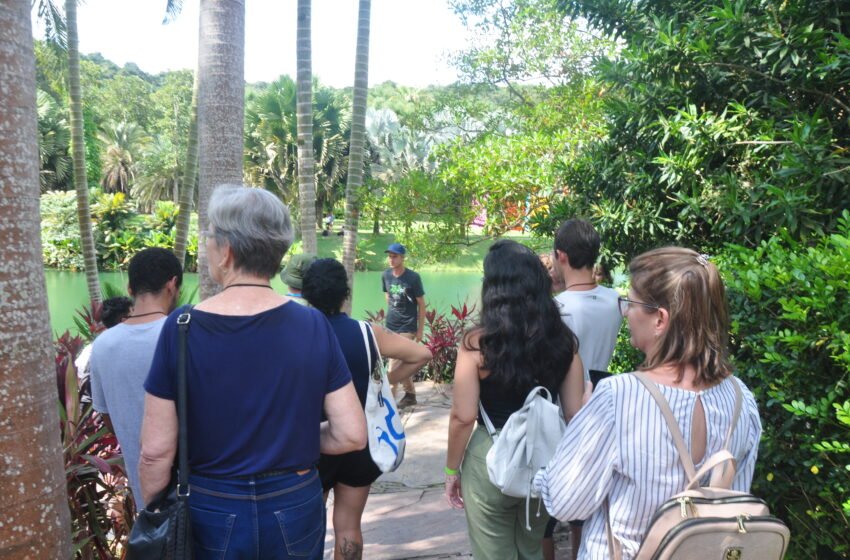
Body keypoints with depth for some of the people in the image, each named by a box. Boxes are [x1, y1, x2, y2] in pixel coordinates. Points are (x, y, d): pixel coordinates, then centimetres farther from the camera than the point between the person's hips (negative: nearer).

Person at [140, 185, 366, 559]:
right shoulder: (313, 325, -13)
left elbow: (156, 450, -11)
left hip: (210, 513, -1)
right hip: (295, 510, 1)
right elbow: (352, 435, -11)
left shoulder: (182, 328, -16)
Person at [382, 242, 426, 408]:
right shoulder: (386, 275, -1)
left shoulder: (413, 278, -14)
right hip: (390, 325, 5)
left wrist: (420, 330, -7)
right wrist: (392, 313, 13)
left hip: (407, 327, -5)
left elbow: (421, 305, -8)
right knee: (402, 363, 14)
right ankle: (410, 394, 29)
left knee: (395, 363, -10)